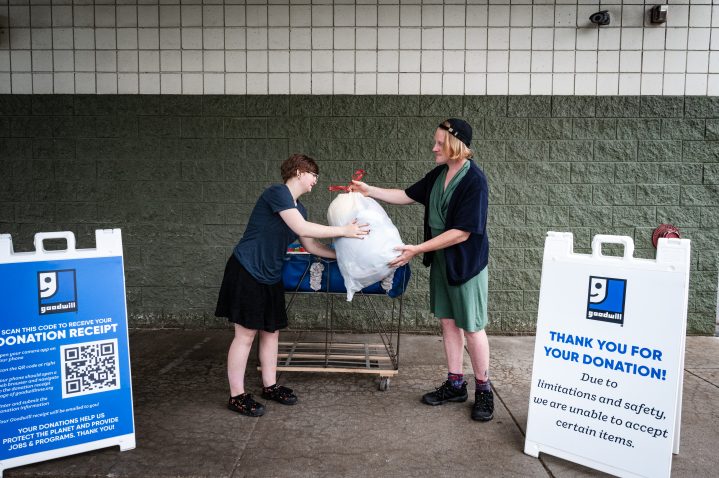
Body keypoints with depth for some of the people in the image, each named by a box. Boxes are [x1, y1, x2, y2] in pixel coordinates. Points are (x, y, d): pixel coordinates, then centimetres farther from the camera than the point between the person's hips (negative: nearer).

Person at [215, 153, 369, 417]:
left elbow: (310, 245, 16)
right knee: (245, 333, -3)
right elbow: (302, 228, -23)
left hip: (270, 276, 9)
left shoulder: (298, 208, 12)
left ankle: (270, 386, 26)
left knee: (271, 331, 13)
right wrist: (344, 231, -19)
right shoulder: (277, 192, -15)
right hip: (247, 271, -9)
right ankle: (237, 396, 8)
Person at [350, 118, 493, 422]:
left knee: (472, 327, 3)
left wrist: (417, 249, -23)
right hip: (441, 260, 8)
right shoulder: (439, 174, 4)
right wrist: (370, 191, 5)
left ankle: (483, 390, 21)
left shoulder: (474, 181, -21)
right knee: (448, 322, 13)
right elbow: (408, 195, 15)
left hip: (466, 263, -7)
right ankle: (455, 384, 27)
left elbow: (462, 232, -24)